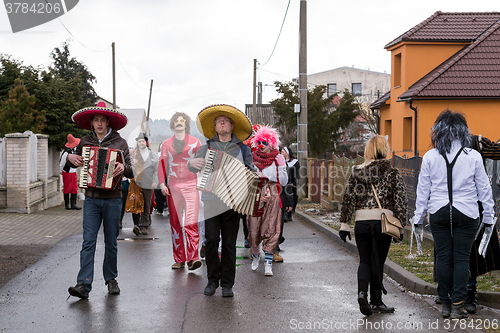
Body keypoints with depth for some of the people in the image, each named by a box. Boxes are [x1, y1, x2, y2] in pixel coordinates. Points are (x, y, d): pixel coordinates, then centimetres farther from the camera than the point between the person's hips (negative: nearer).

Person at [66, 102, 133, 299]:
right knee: (89, 241, -8)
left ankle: (111, 280, 21)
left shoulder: (120, 143, 2)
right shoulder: (85, 142, 9)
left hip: (113, 199, -1)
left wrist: (123, 168, -24)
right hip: (91, 199, 1)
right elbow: (73, 161, 23)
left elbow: (130, 172, -2)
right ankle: (83, 285, -13)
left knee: (111, 242, 7)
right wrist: (70, 158, 0)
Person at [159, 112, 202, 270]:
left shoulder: (195, 142, 7)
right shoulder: (166, 144, 13)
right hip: (173, 187, 3)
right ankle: (179, 259, 8)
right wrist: (162, 183, -1)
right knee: (175, 224, 3)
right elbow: (162, 164, 11)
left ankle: (193, 257, -17)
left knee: (191, 223, -14)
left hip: (191, 186, -3)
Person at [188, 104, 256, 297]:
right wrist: (193, 163, -17)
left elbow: (252, 172, 11)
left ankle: (227, 284, 8)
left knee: (229, 243, 0)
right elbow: (194, 166, 7)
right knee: (211, 240, -8)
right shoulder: (207, 147, 13)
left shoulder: (242, 149, 12)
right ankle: (212, 280, 6)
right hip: (211, 200, 0)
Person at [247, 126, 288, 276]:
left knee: (271, 230, -8)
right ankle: (255, 255, 28)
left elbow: (284, 182, 3)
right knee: (253, 230, 0)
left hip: (272, 197, -2)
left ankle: (268, 263, -4)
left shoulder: (278, 158, 6)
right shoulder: (252, 157, 11)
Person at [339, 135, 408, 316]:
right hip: (383, 221, -1)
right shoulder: (393, 173, 1)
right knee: (377, 261, 8)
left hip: (361, 222, 2)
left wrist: (344, 223, 8)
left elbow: (348, 198, 4)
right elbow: (400, 201, 0)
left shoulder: (357, 171, 6)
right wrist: (400, 226, 5)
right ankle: (376, 301, 14)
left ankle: (362, 292, -11)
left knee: (364, 260, 12)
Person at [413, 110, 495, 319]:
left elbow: (422, 190, 5)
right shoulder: (473, 156, -2)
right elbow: (484, 188, 4)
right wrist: (488, 216, 13)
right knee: (461, 257, 3)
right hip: (466, 213, -1)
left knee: (443, 258, 8)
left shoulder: (430, 157, 0)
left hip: (439, 213, 1)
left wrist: (418, 217, 13)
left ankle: (445, 304, 14)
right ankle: (458, 306, 0)